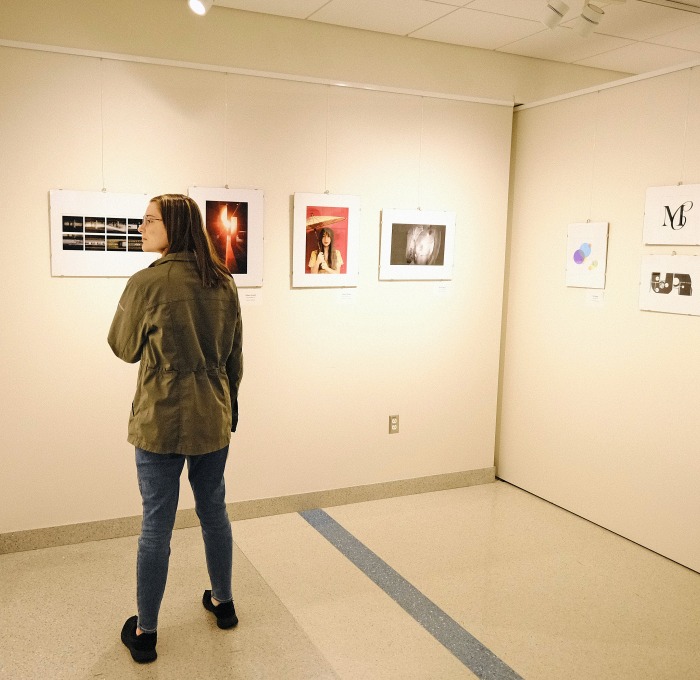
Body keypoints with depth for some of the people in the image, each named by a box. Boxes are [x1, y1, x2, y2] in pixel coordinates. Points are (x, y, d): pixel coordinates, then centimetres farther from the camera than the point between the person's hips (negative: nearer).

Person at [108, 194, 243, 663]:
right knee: (214, 512, 19)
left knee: (156, 525, 6)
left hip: (161, 421, -4)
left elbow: (124, 348, -1)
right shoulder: (224, 283, 0)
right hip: (213, 419, 5)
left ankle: (145, 632, 21)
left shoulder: (147, 283, -15)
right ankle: (223, 602, 37)